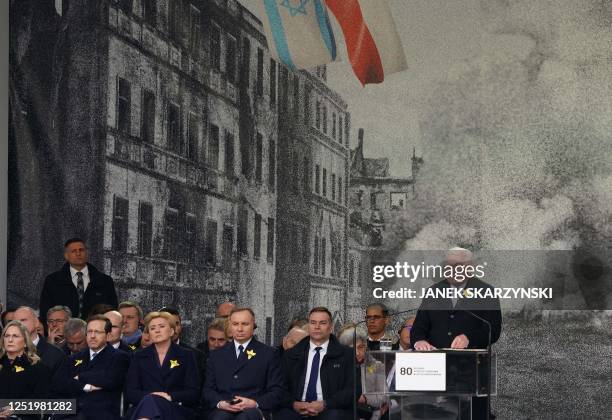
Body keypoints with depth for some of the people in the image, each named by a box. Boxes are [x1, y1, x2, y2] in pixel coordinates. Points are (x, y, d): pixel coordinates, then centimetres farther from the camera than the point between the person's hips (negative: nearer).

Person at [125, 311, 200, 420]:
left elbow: (194, 394, 6)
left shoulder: (186, 356, 15)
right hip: (144, 406, 1)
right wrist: (150, 396, -11)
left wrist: (170, 397, -13)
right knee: (148, 400, -40)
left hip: (176, 408, -1)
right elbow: (130, 393, 10)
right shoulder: (138, 357, 20)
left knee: (149, 402, -40)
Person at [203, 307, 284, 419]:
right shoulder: (216, 355, 20)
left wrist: (255, 403, -12)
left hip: (253, 410, -2)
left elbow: (276, 392, 6)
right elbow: (208, 390, 16)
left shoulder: (268, 354, 11)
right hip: (223, 410, 2)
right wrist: (220, 403, -6)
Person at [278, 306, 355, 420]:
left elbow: (352, 389, 0)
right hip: (297, 410, 1)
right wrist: (294, 404, -10)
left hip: (330, 410, -1)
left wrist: (324, 404, -13)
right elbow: (281, 388, 11)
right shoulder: (290, 355, 16)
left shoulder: (346, 354, 8)